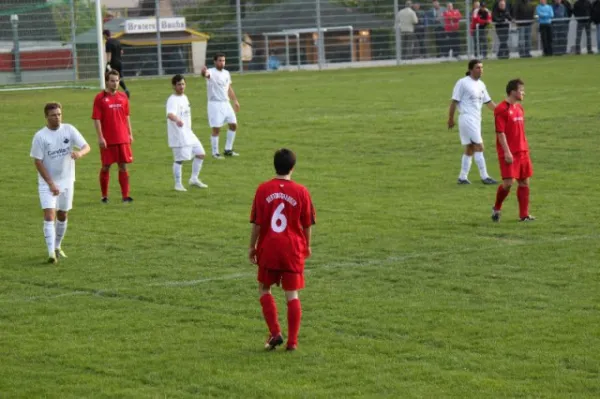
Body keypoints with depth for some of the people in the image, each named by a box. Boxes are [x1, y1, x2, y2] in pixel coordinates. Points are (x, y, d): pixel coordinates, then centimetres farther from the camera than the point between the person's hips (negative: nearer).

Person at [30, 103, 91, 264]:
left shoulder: (69, 130, -5)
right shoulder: (40, 136, -12)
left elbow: (86, 146, -8)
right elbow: (38, 162, -12)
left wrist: (80, 153, -34)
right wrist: (51, 184, -18)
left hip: (66, 181, 3)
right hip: (47, 182, -3)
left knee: (62, 215, 14)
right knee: (49, 215, -15)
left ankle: (58, 247, 33)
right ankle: (51, 252, -18)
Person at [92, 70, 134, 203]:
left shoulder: (123, 97, 8)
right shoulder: (100, 98, -5)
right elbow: (96, 119, -7)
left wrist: (130, 134, 11)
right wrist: (100, 137, -13)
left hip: (123, 138, 4)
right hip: (107, 140, -4)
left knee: (123, 166, 3)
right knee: (106, 167, 3)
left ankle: (125, 195, 4)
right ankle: (104, 196, 14)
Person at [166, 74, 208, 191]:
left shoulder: (184, 97, 13)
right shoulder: (172, 100, -16)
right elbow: (170, 114, -35)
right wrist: (177, 120, -56)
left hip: (188, 134, 9)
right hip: (178, 135, -9)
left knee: (200, 154, 8)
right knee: (179, 159, -5)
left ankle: (194, 179, 19)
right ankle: (178, 184, 6)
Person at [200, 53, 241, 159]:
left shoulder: (226, 73, 10)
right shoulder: (212, 72, -13)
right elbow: (206, 74, -38)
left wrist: (235, 101, 21)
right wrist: (204, 72, -62)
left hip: (226, 103, 7)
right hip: (215, 104, -7)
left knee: (233, 125, 9)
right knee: (216, 129, -6)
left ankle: (228, 150, 20)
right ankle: (215, 153, 3)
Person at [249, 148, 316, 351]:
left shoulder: (263, 190, -7)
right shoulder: (301, 192, -6)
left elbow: (256, 223, -5)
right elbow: (307, 224, 2)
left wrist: (252, 246, 7)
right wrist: (307, 245, 18)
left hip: (268, 250, 0)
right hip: (293, 250, 0)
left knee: (264, 289, 16)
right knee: (292, 295, 6)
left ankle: (275, 333, 4)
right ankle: (292, 341, 5)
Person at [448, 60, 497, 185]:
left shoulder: (481, 85, 13)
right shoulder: (463, 83, -9)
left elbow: (488, 102, 19)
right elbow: (454, 101, -8)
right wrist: (450, 119, -8)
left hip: (476, 120, 8)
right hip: (467, 119, -8)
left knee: (470, 149, 10)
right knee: (479, 147, -10)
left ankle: (462, 177, 16)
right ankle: (484, 177, -7)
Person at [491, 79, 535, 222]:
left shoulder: (519, 107, 13)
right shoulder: (502, 109, -12)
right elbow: (500, 132, -16)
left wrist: (525, 149, 18)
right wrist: (507, 152, -20)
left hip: (522, 151, 8)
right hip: (509, 153, -8)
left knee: (524, 182, 6)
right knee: (508, 182, -12)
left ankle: (524, 215, 10)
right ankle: (496, 209, 11)